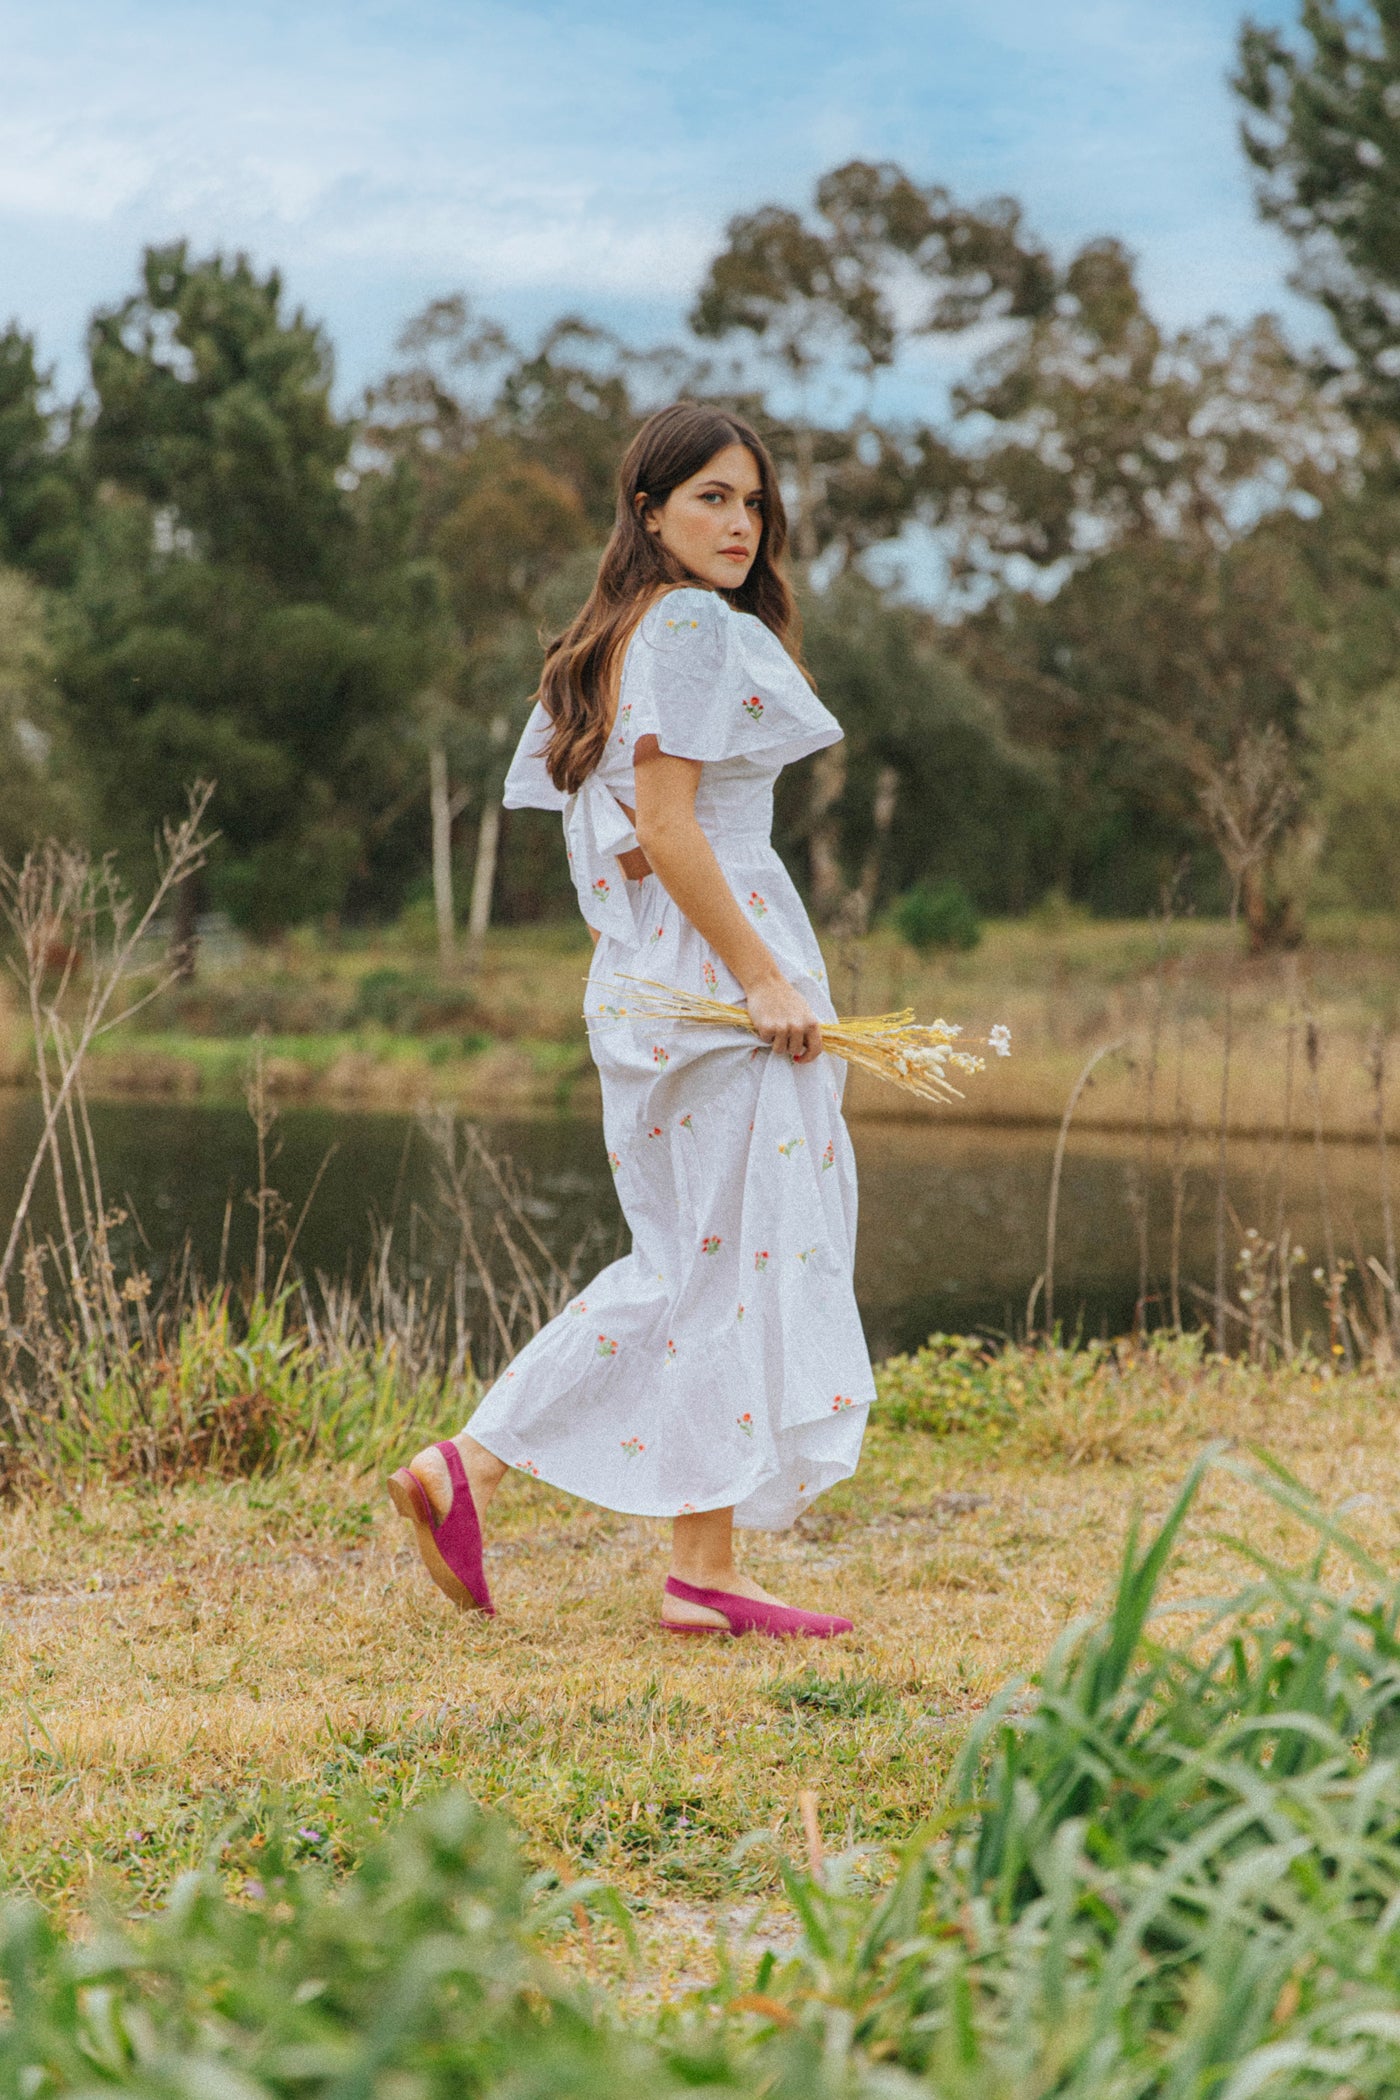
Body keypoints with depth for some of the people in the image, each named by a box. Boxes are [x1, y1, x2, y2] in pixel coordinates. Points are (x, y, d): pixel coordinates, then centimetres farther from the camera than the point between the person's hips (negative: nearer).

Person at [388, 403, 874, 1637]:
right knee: (744, 1259, -4)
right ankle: (706, 1572, 1)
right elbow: (665, 824, -18)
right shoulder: (695, 627, -11)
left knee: (687, 1268, 14)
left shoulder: (615, 639, 18)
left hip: (651, 980, 10)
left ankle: (472, 1468, 9)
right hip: (712, 966, -10)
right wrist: (765, 979, -18)